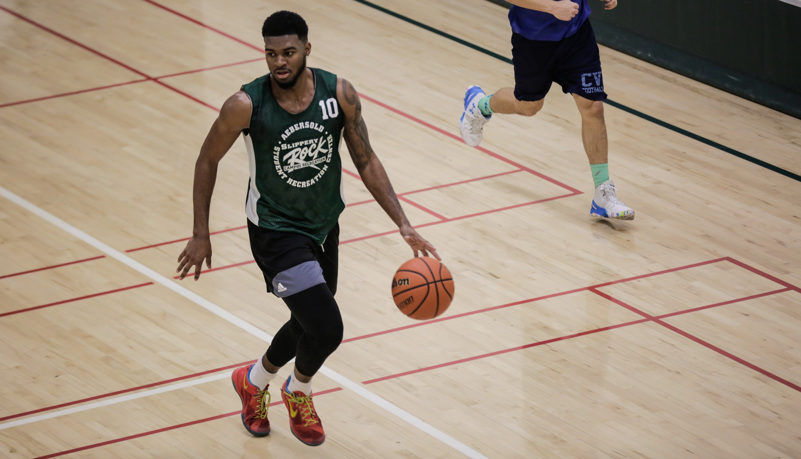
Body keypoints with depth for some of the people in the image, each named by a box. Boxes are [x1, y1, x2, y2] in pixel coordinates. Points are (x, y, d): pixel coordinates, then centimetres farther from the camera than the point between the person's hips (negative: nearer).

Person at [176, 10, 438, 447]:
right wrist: (200, 235, -4)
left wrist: (404, 226, -10)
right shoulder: (246, 105, -23)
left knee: (310, 324, 22)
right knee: (327, 329, -16)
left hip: (324, 226, 5)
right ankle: (298, 392, 19)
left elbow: (366, 162, -3)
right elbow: (208, 160, -7)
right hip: (276, 230, -5)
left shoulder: (340, 94, -15)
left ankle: (254, 380, 53)